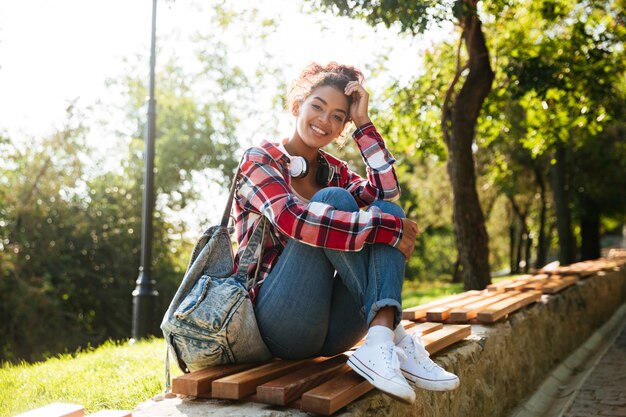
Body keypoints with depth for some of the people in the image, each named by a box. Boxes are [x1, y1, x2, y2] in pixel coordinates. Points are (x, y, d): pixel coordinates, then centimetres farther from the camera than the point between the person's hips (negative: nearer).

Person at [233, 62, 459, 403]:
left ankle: (379, 341, -34)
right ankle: (395, 338, -24)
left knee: (387, 210, -13)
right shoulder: (259, 159, -3)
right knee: (333, 200, -22)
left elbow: (386, 192, -6)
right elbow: (293, 219, -24)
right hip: (277, 322, -6)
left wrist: (363, 122, -5)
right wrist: (390, 228, -24)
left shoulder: (333, 171, 15)